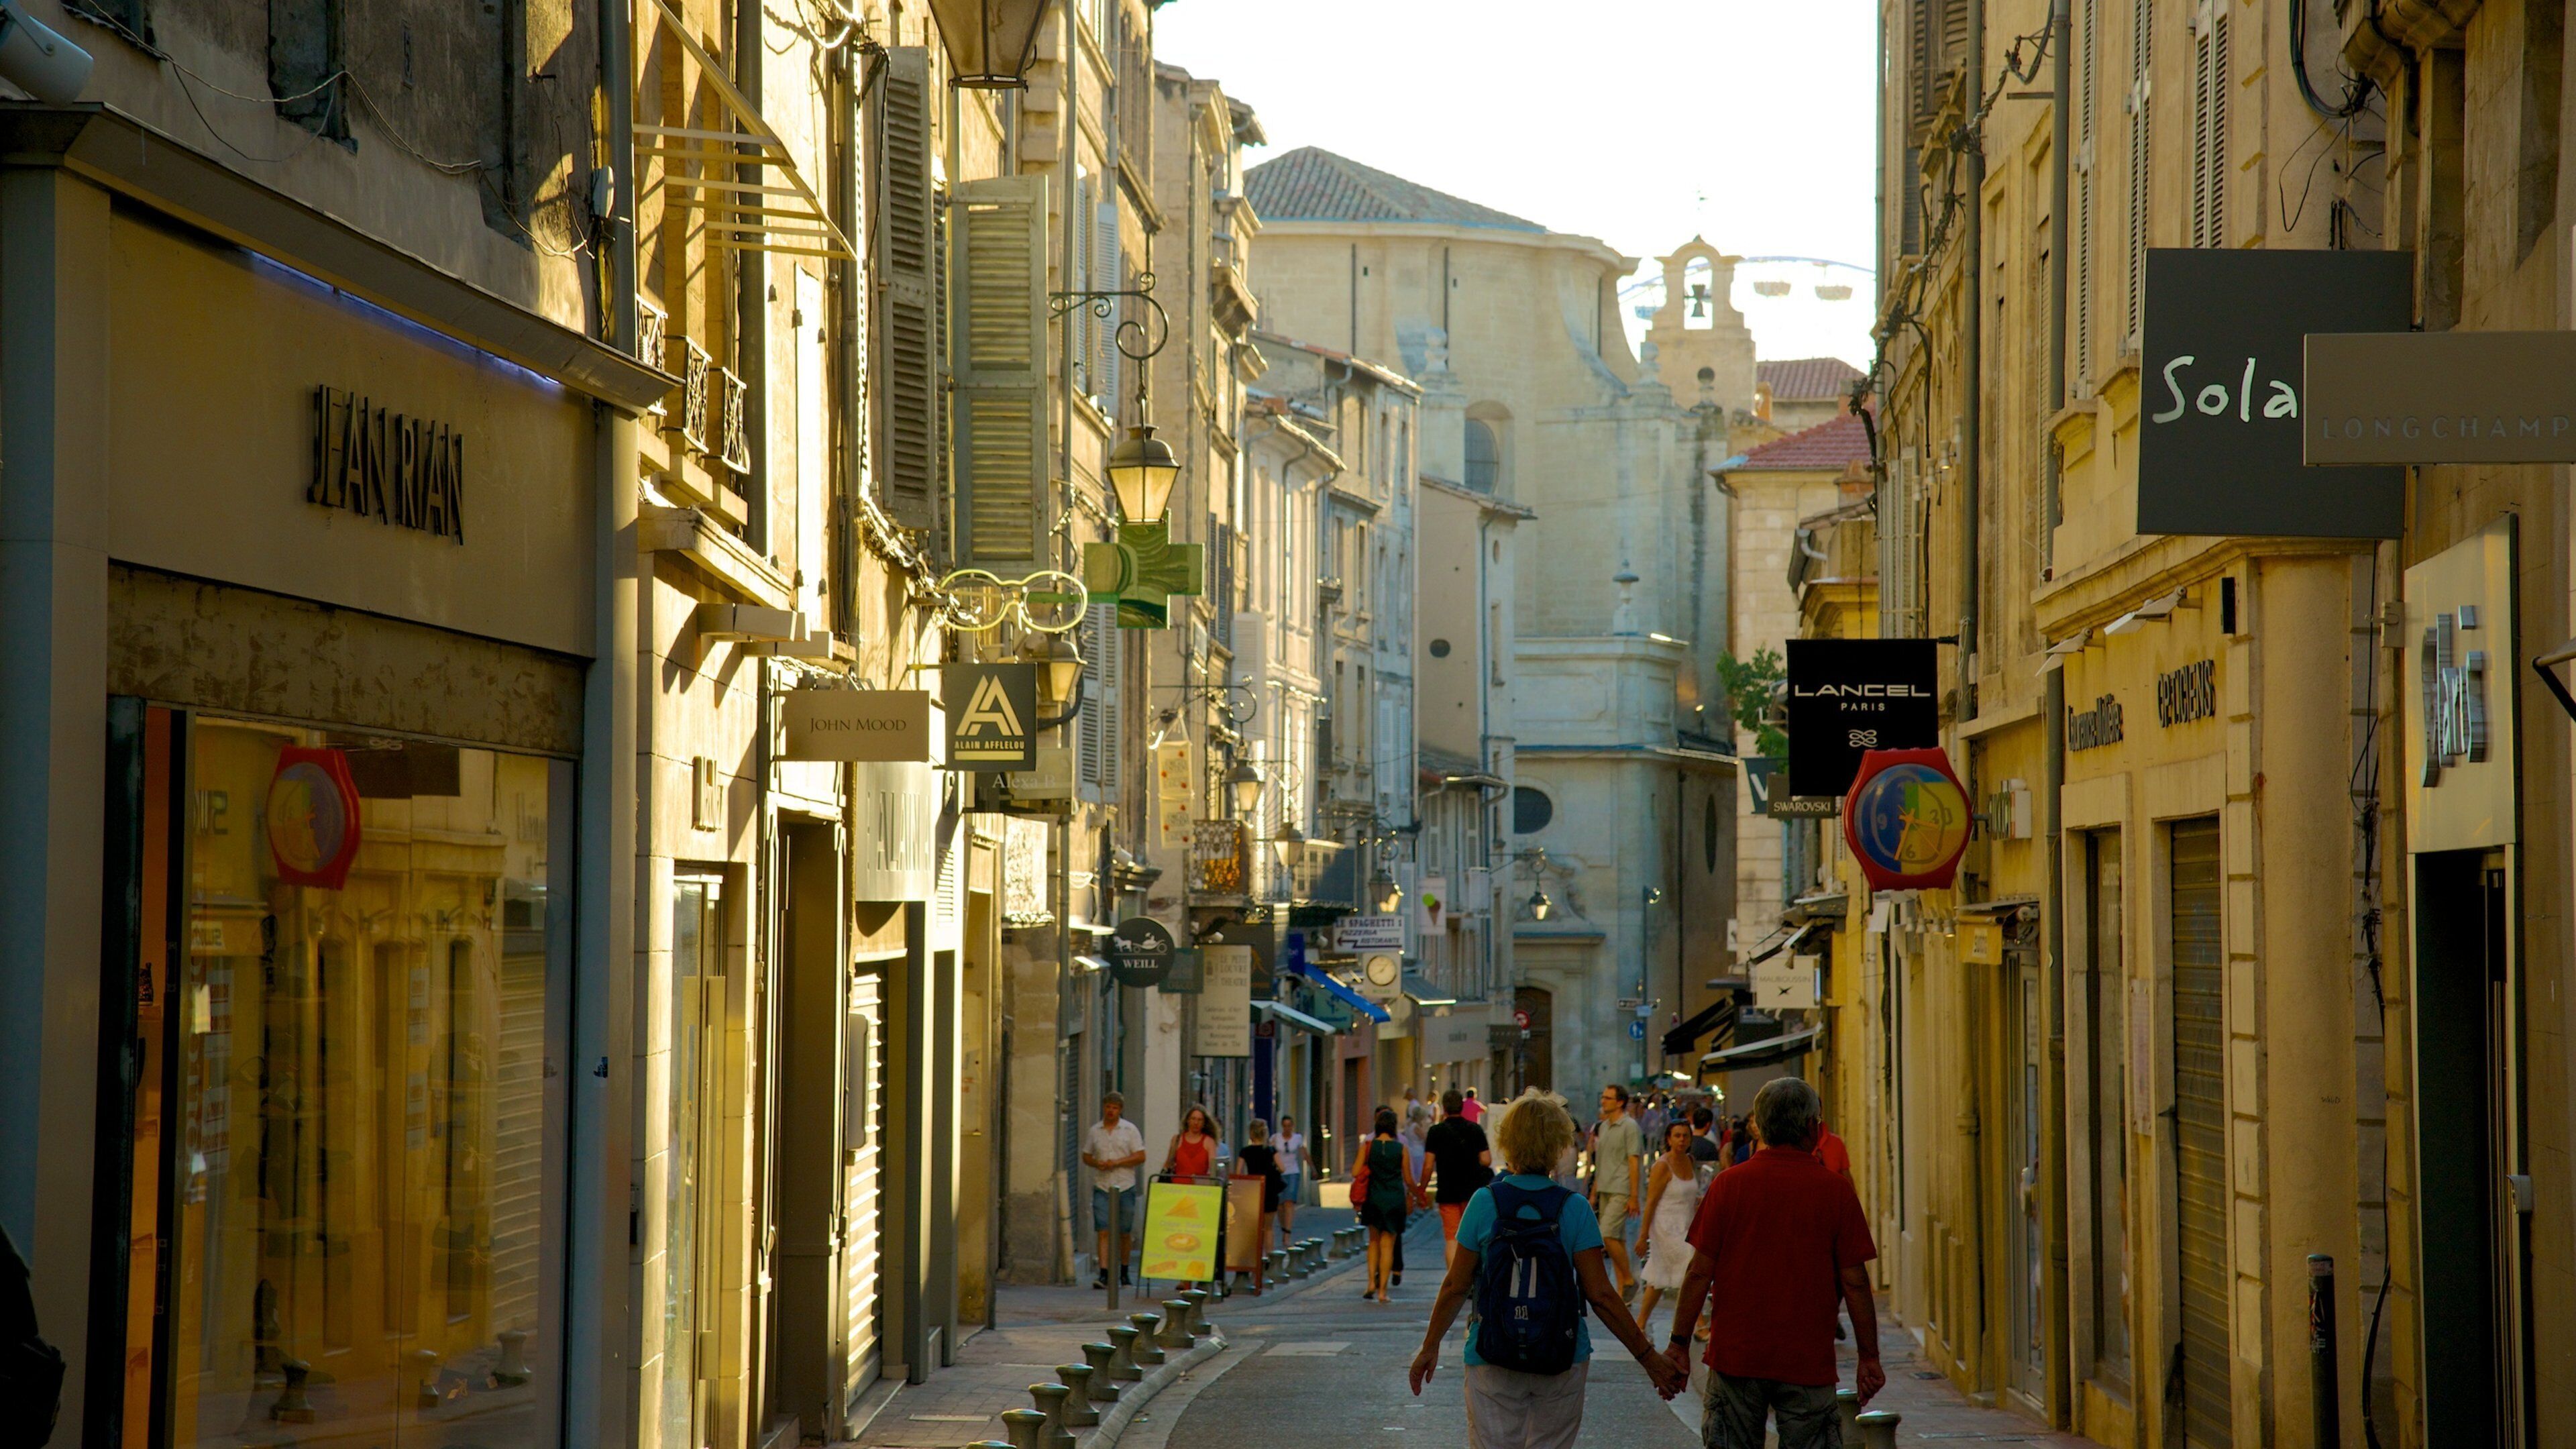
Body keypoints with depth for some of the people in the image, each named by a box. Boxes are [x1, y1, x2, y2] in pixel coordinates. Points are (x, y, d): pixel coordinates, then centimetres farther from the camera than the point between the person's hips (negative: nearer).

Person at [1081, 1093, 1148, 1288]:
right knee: (1103, 1232, -10)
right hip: (1102, 1187, 1)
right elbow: (1086, 1156, 14)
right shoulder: (1094, 1131, 8)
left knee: (1125, 1233, 8)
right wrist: (1097, 1163, -9)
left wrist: (1117, 1163, -14)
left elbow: (1140, 1156, -3)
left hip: (1125, 1186, -1)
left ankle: (1124, 1271, 25)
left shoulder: (1130, 1130, 1)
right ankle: (1104, 1274, -16)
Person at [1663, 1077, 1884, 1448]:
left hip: (1735, 1357, 1)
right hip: (1809, 1362, -1)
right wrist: (1869, 1357, 4)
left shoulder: (1729, 1185, -2)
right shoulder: (1835, 1191, -4)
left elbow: (1700, 1272, -3)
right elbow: (1854, 1282, -4)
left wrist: (1679, 1343, 5)